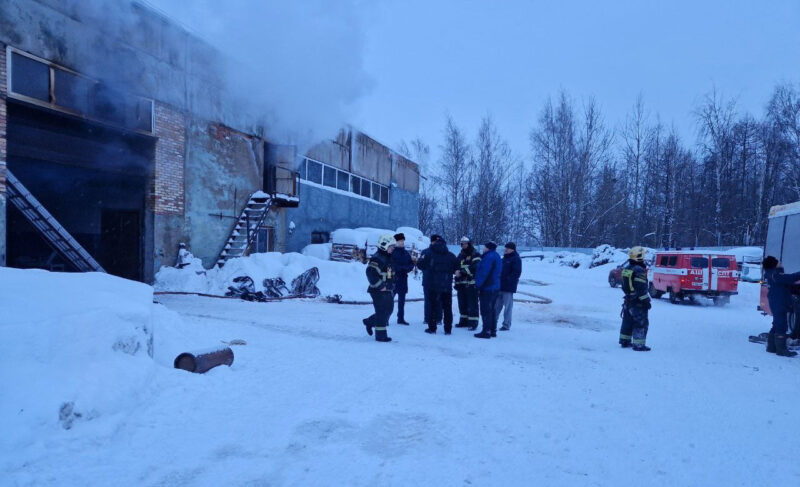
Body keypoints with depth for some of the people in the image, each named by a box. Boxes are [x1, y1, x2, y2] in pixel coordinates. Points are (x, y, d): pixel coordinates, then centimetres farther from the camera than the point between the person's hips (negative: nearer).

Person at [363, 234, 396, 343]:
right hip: (379, 291, -9)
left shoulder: (389, 258, 15)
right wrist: (380, 286, -23)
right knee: (382, 312, -4)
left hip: (387, 290, 10)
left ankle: (369, 322, 34)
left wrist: (391, 286, 16)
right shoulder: (377, 259, -17)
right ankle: (381, 335, 7)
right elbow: (371, 273, -27)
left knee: (388, 310, 16)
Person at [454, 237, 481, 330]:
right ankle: (464, 321, 23)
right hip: (461, 283, 8)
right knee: (462, 304, 13)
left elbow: (474, 268, -17)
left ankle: (473, 322, -2)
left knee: (472, 304, -6)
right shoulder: (460, 255, 19)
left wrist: (462, 271, -18)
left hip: (471, 283, -7)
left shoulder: (475, 254, -5)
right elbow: (456, 267, 23)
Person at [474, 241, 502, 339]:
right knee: (492, 310, 16)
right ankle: (493, 330, 20)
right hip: (495, 287, 10)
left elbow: (483, 273, -22)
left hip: (487, 288, -10)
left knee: (485, 311, -5)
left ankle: (486, 331, -3)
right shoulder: (496, 256, 15)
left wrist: (478, 284, -16)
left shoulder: (489, 257, -17)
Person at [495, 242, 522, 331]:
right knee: (497, 305, 12)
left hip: (509, 287, -8)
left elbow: (516, 273, -15)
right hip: (500, 286, 8)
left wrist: (508, 280, -20)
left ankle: (506, 325, 7)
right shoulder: (504, 258, 17)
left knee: (508, 307, 0)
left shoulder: (516, 259, -7)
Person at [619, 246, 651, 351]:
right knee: (641, 323, -3)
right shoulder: (639, 270, -19)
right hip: (638, 302, -9)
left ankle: (624, 341, 25)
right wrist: (646, 301, -18)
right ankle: (639, 345, -4)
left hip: (628, 300, 9)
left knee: (627, 321, 17)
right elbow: (641, 288, -22)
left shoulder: (626, 269, 10)